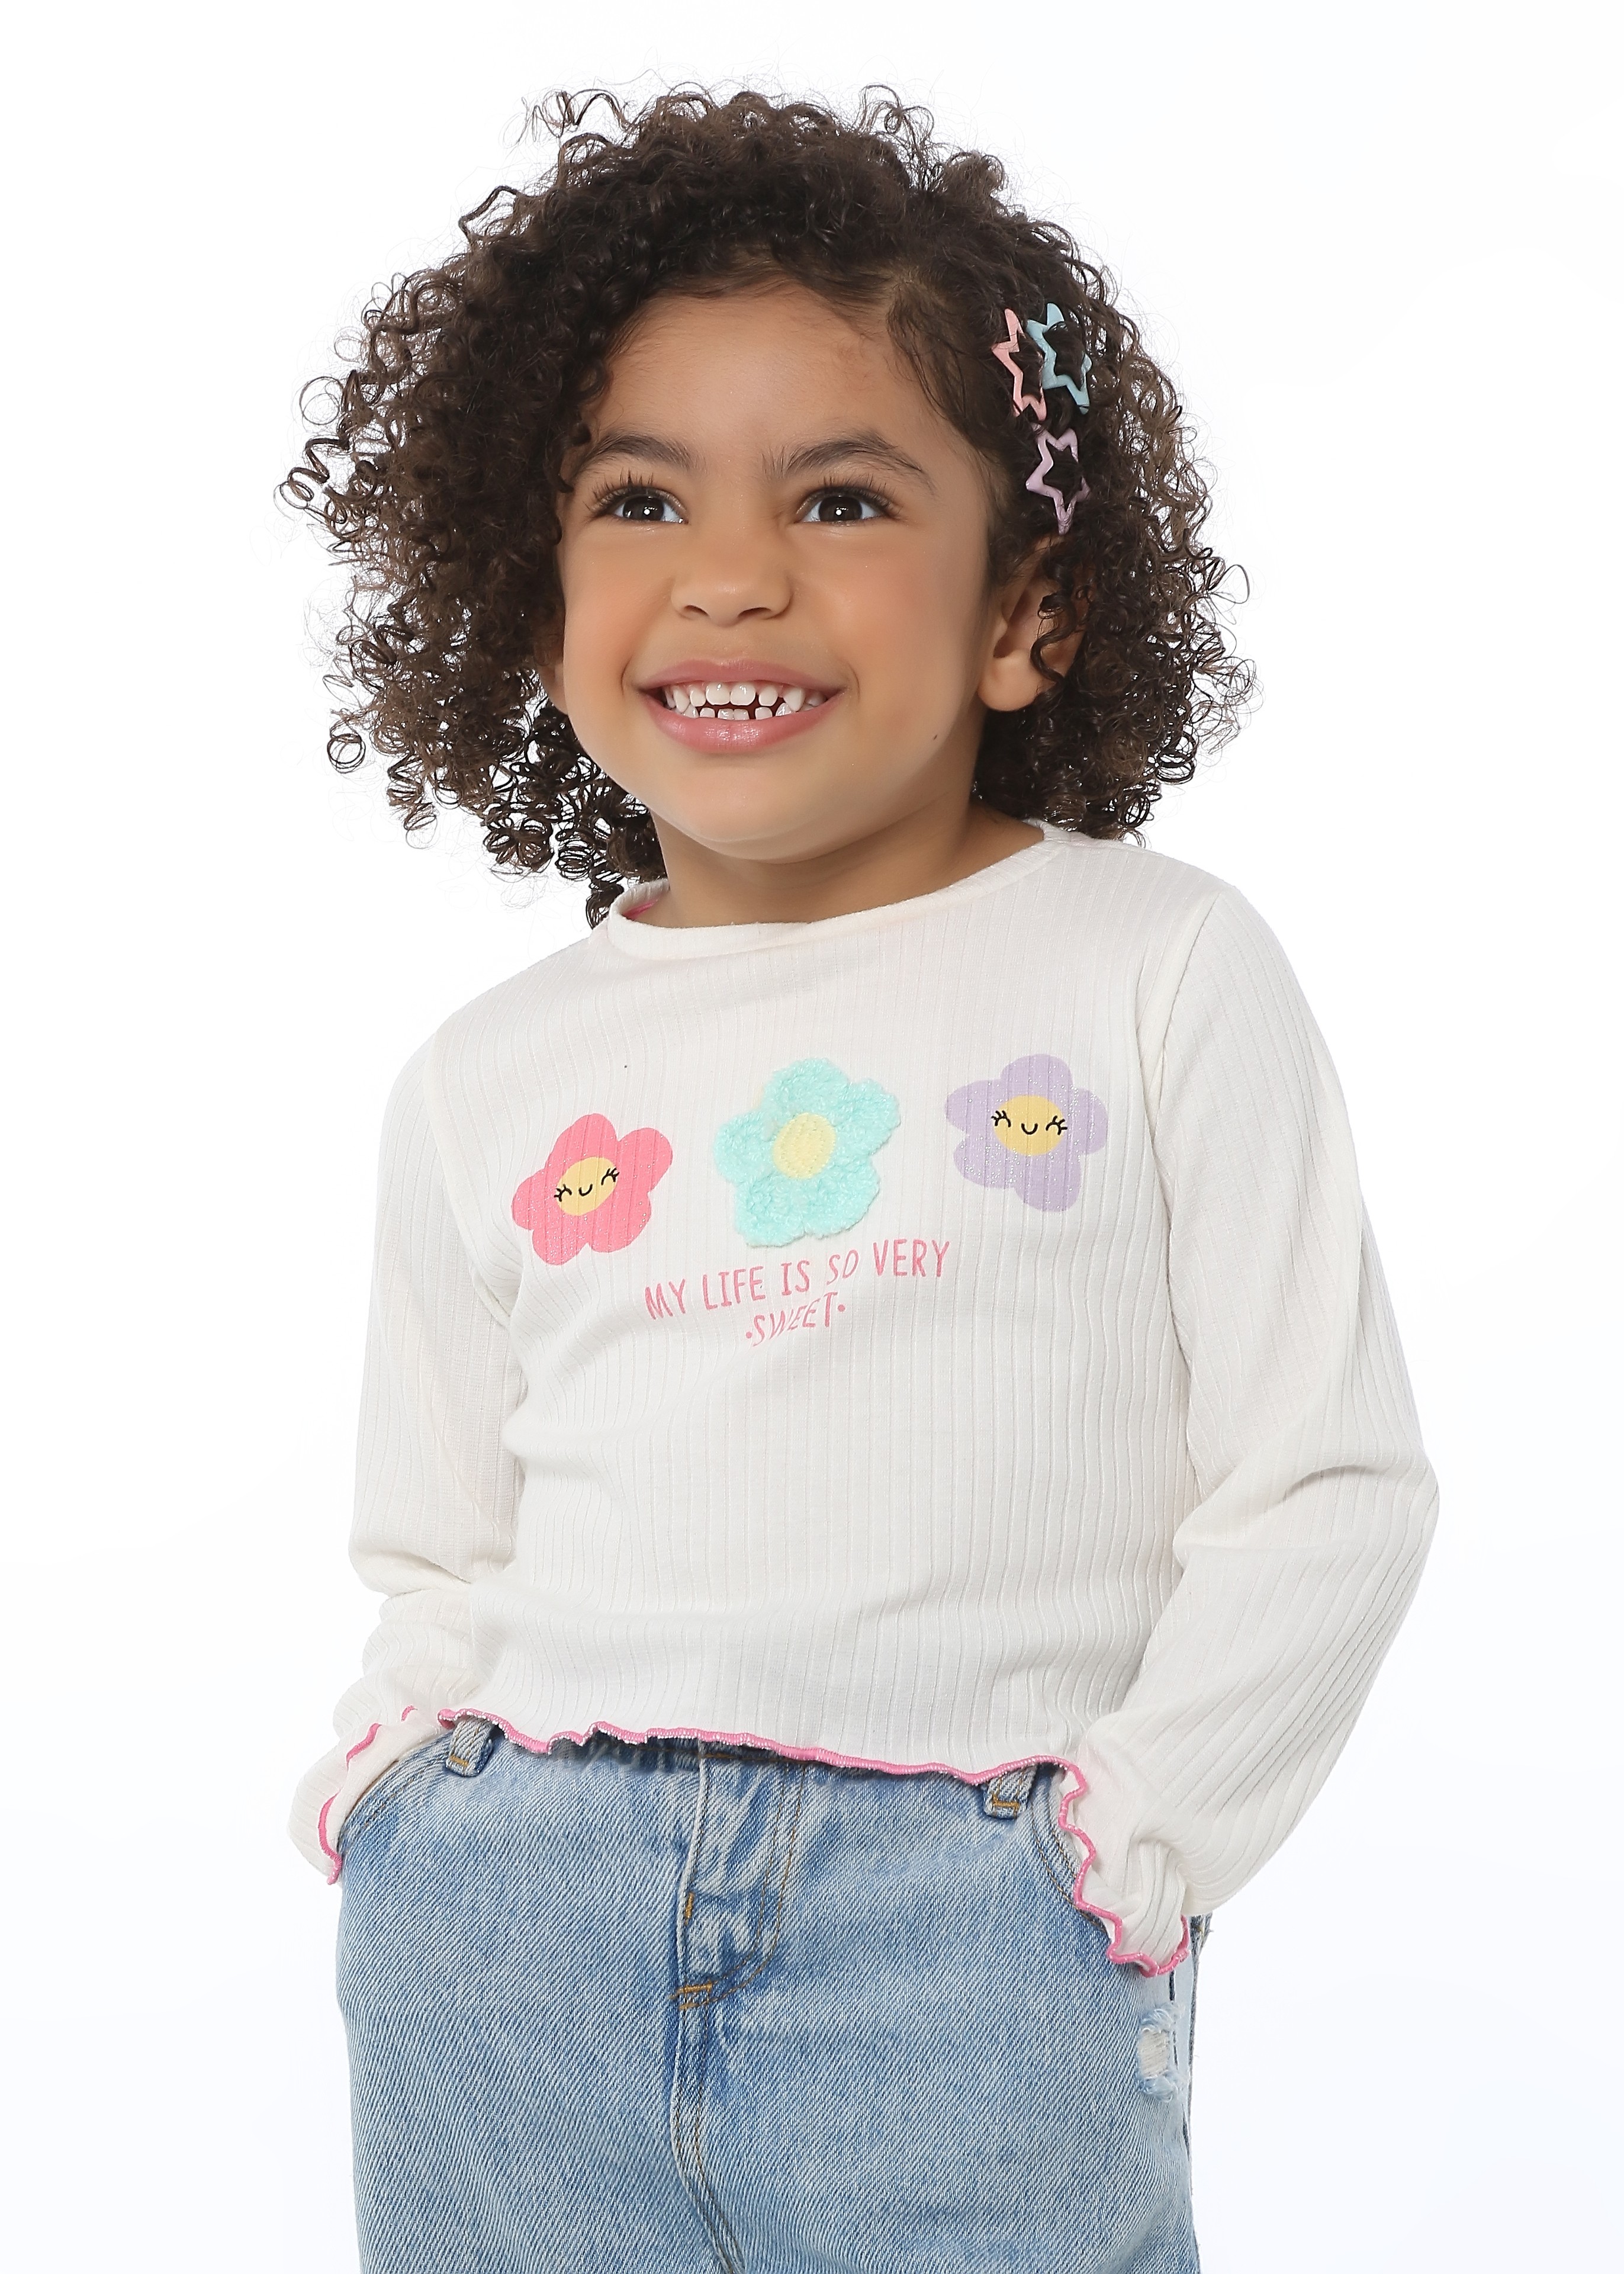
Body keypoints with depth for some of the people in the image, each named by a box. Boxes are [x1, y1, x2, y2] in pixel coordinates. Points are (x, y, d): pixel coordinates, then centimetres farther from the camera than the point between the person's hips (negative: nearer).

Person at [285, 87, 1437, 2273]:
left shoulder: (1165, 977, 1)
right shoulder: (488, 1082, 9)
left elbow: (1325, 1487, 1)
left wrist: (1134, 1840, -5)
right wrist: (412, 1774, 0)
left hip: (973, 1925, -2)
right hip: (509, 1929, 3)